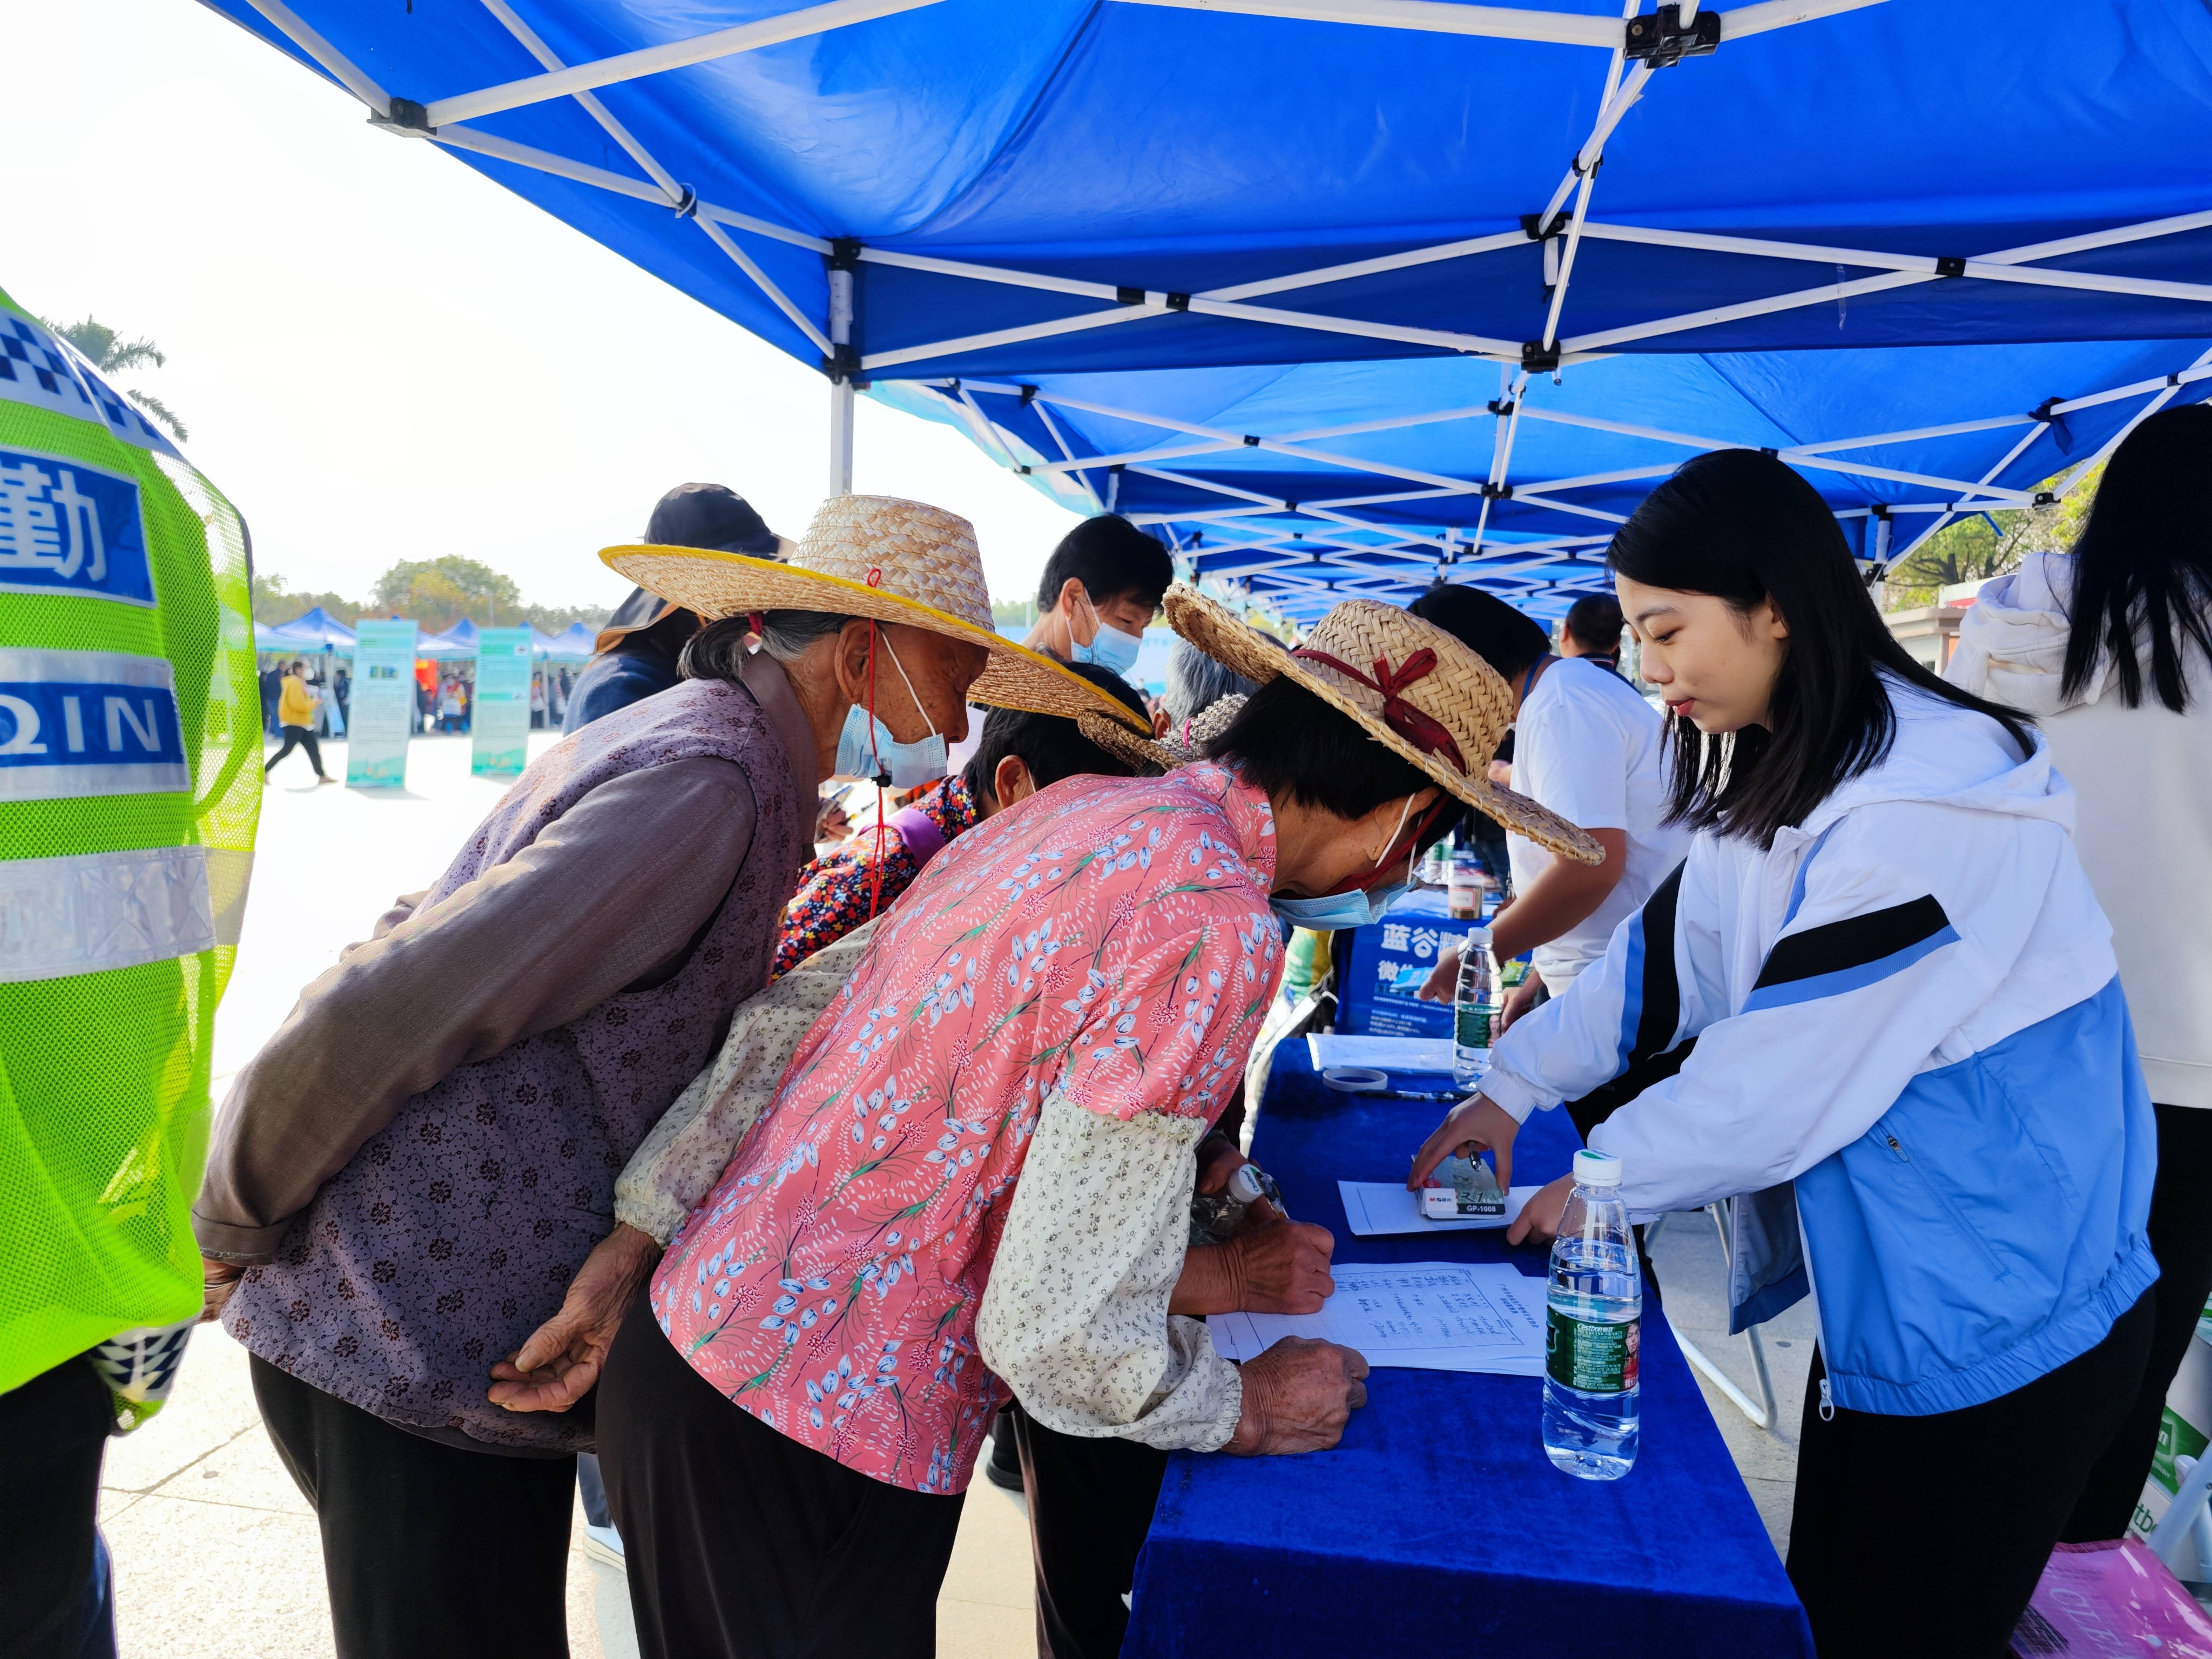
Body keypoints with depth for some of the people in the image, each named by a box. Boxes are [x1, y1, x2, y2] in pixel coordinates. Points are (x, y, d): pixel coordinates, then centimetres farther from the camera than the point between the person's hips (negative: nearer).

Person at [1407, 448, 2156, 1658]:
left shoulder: (1927, 802, -27)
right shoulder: (1779, 767, 4)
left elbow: (1788, 1072, -26)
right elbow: (1670, 949, 7)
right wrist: (1515, 1088, 1)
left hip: (1999, 1319, -8)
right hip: (1883, 1281, 8)